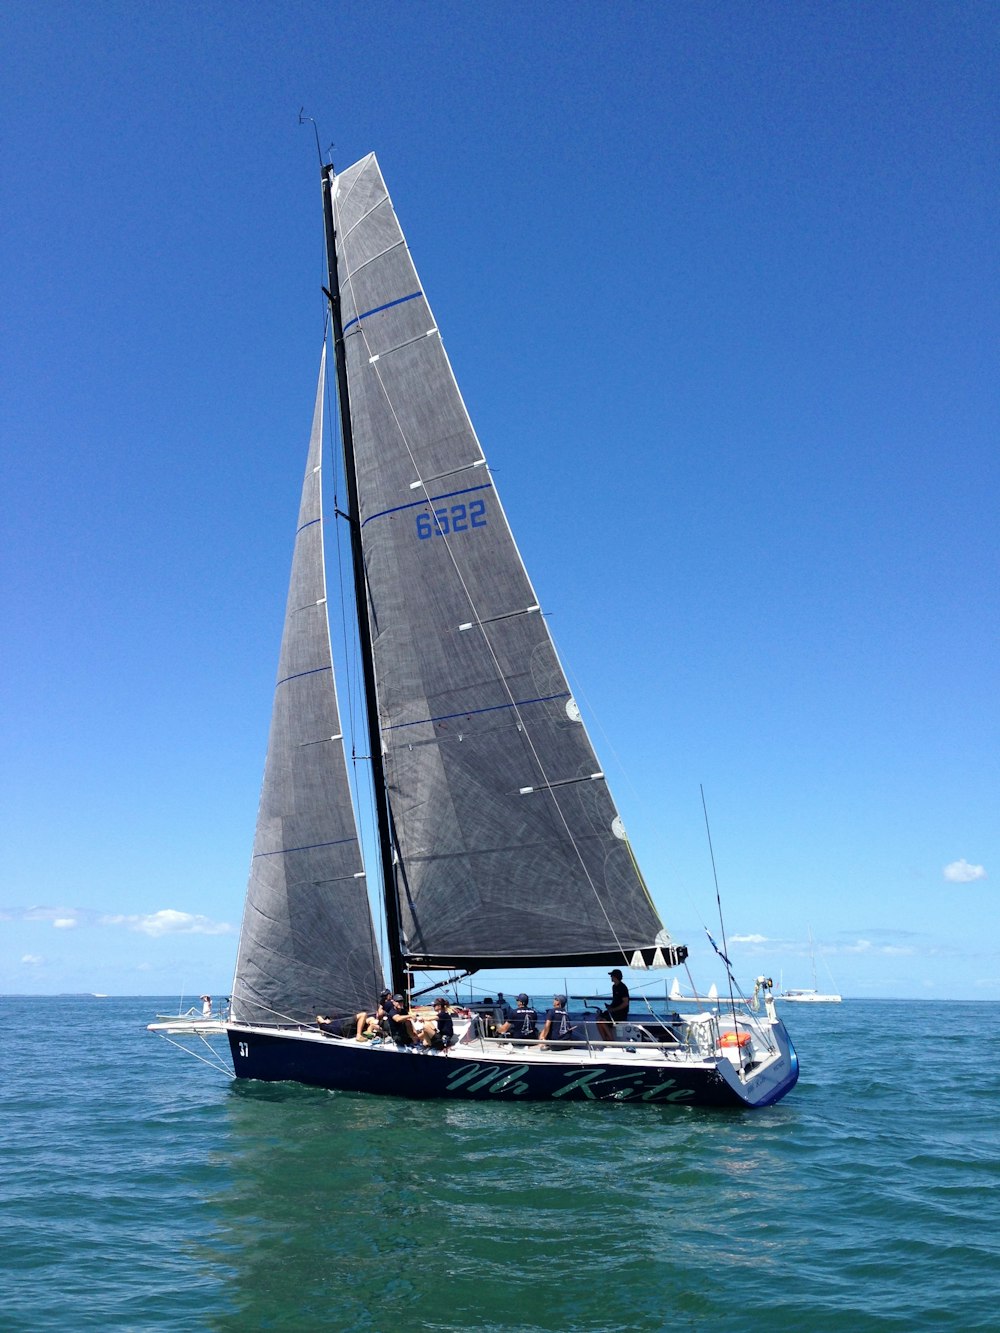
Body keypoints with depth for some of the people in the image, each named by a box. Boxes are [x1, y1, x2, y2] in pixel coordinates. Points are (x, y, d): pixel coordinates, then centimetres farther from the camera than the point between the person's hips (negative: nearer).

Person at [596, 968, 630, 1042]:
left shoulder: (622, 988, -15)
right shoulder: (614, 986, 13)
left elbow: (625, 1003, -20)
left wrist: (613, 1009, -20)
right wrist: (610, 1006, 5)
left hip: (621, 1013, -9)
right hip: (614, 1011, 9)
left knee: (603, 1021, -24)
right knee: (599, 1018, -11)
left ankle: (611, 1040, -11)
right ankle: (604, 1040, -6)